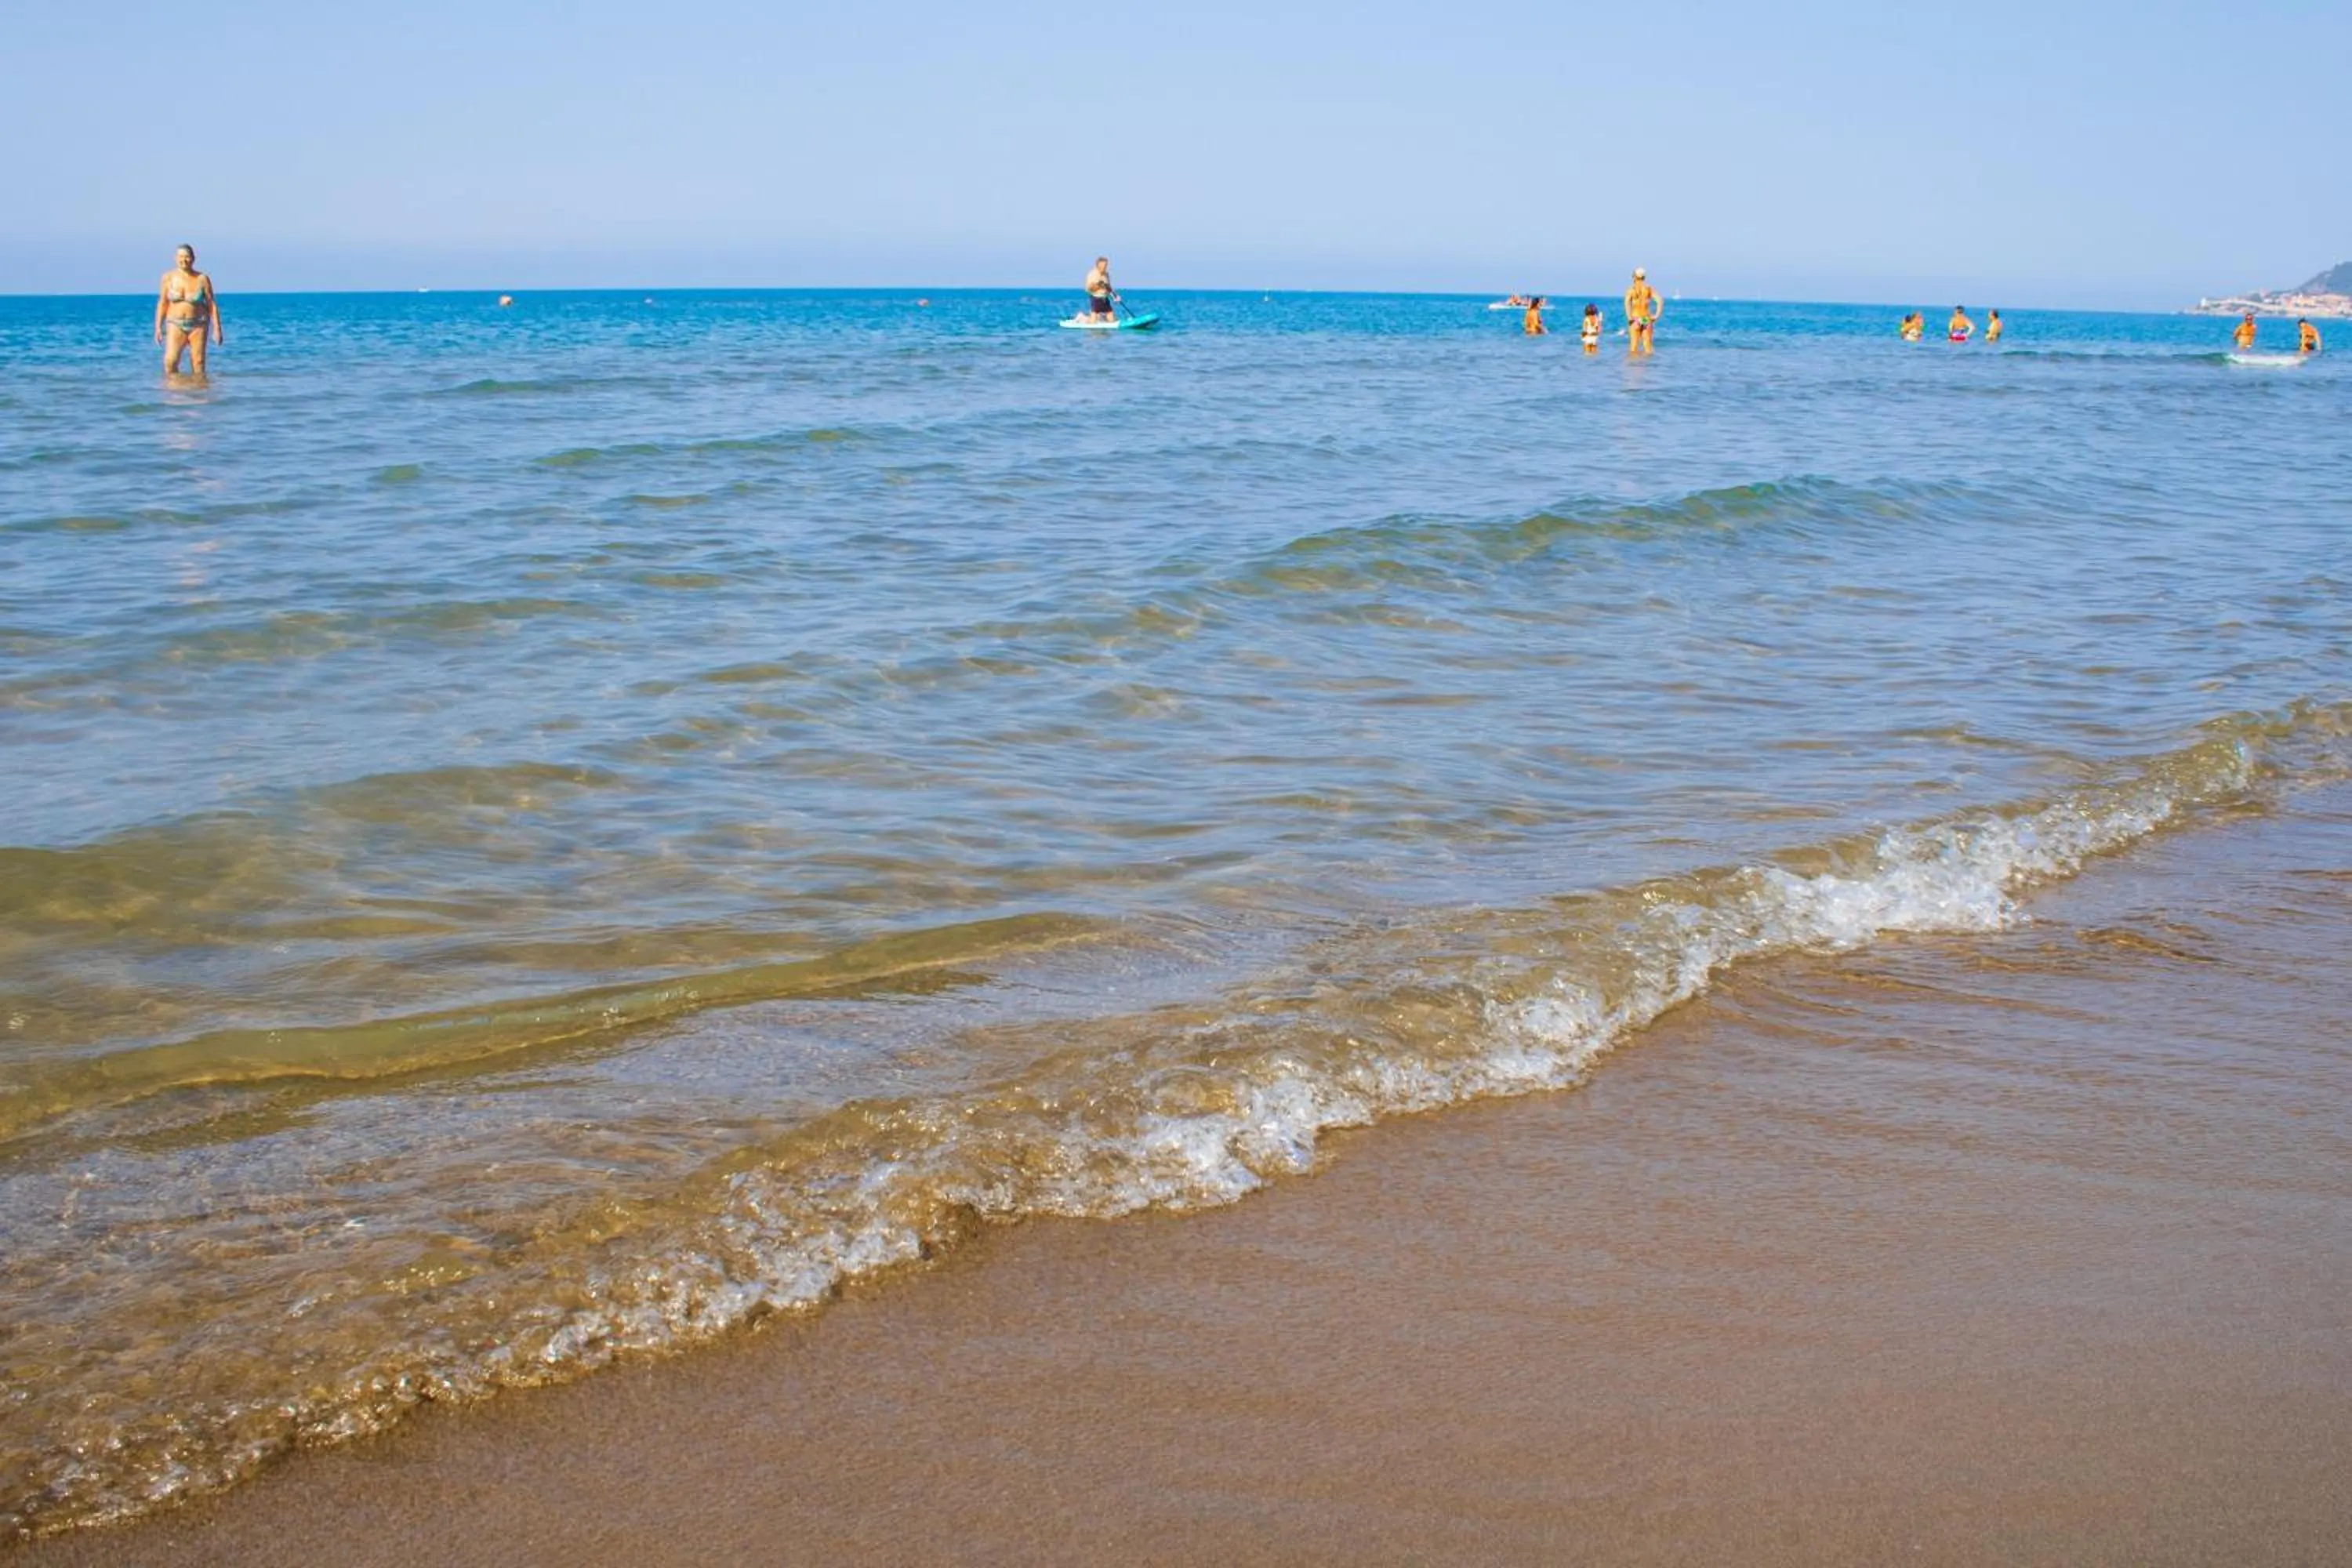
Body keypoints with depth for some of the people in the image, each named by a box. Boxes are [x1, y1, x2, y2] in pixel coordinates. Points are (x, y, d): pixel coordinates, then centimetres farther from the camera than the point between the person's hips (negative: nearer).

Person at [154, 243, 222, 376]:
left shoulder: (202, 279, -2)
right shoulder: (168, 278, 2)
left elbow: (212, 305, 0)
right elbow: (162, 304, 6)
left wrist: (216, 328, -5)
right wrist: (158, 327, 2)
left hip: (197, 325, 0)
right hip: (175, 325, 0)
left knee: (198, 364, -1)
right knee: (170, 361, -15)